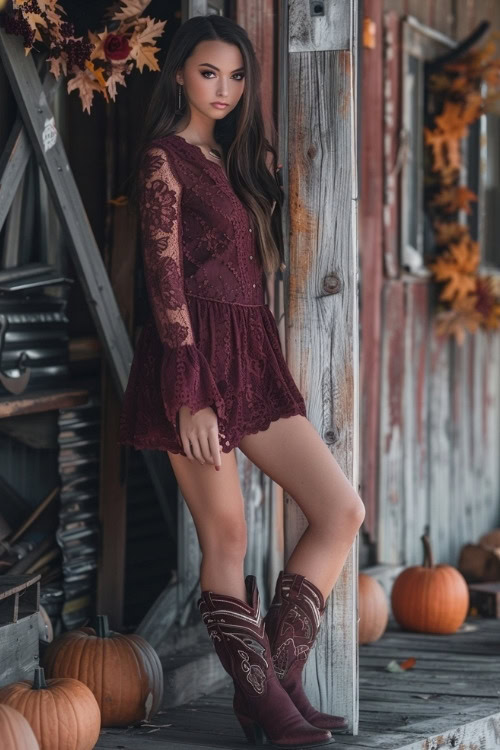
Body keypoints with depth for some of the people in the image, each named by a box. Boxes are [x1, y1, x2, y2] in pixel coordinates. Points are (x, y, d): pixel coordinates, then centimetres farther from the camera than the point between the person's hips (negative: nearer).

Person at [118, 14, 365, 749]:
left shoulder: (243, 158, 16)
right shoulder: (164, 158, -7)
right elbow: (164, 278, -12)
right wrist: (191, 398, -17)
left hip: (254, 357, 8)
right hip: (197, 357, -8)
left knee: (343, 509, 1)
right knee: (226, 537, -1)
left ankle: (277, 679, 7)